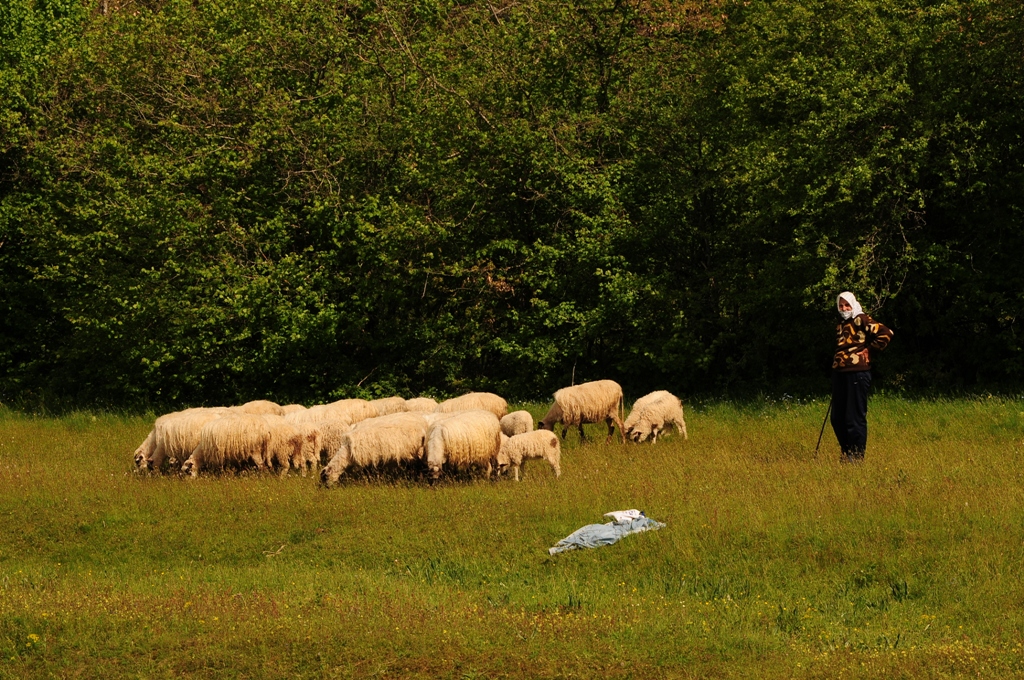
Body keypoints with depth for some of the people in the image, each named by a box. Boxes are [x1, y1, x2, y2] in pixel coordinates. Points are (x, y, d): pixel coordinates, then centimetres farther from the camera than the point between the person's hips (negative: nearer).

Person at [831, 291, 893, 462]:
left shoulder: (862, 320, -6)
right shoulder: (841, 326, 19)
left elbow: (886, 333, -15)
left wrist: (869, 349, -9)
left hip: (857, 373, -9)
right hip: (839, 374, 9)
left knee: (855, 418, -5)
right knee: (837, 418, 10)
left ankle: (857, 456, 0)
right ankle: (846, 453, 20)